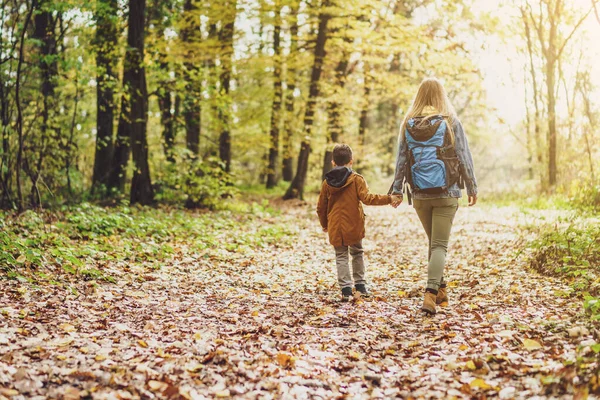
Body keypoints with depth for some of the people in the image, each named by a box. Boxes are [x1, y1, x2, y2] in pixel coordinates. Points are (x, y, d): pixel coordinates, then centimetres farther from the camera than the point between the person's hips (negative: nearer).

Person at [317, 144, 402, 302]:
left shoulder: (327, 183, 4)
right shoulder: (356, 179, -6)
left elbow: (321, 208, 10)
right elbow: (367, 198, -19)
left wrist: (324, 225, 26)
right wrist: (388, 199, -17)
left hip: (335, 229, 1)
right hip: (354, 227, -1)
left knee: (341, 257, 7)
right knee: (357, 254, 18)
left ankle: (346, 289, -4)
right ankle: (360, 286, 21)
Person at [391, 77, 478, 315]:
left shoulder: (408, 124, 2)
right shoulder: (450, 122, -5)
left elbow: (402, 160, 4)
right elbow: (464, 157, -2)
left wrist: (397, 190, 11)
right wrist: (472, 187, 7)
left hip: (419, 194, 3)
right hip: (446, 193, -3)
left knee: (433, 242, 19)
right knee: (440, 245, -2)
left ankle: (440, 289, 26)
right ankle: (431, 293, -15)